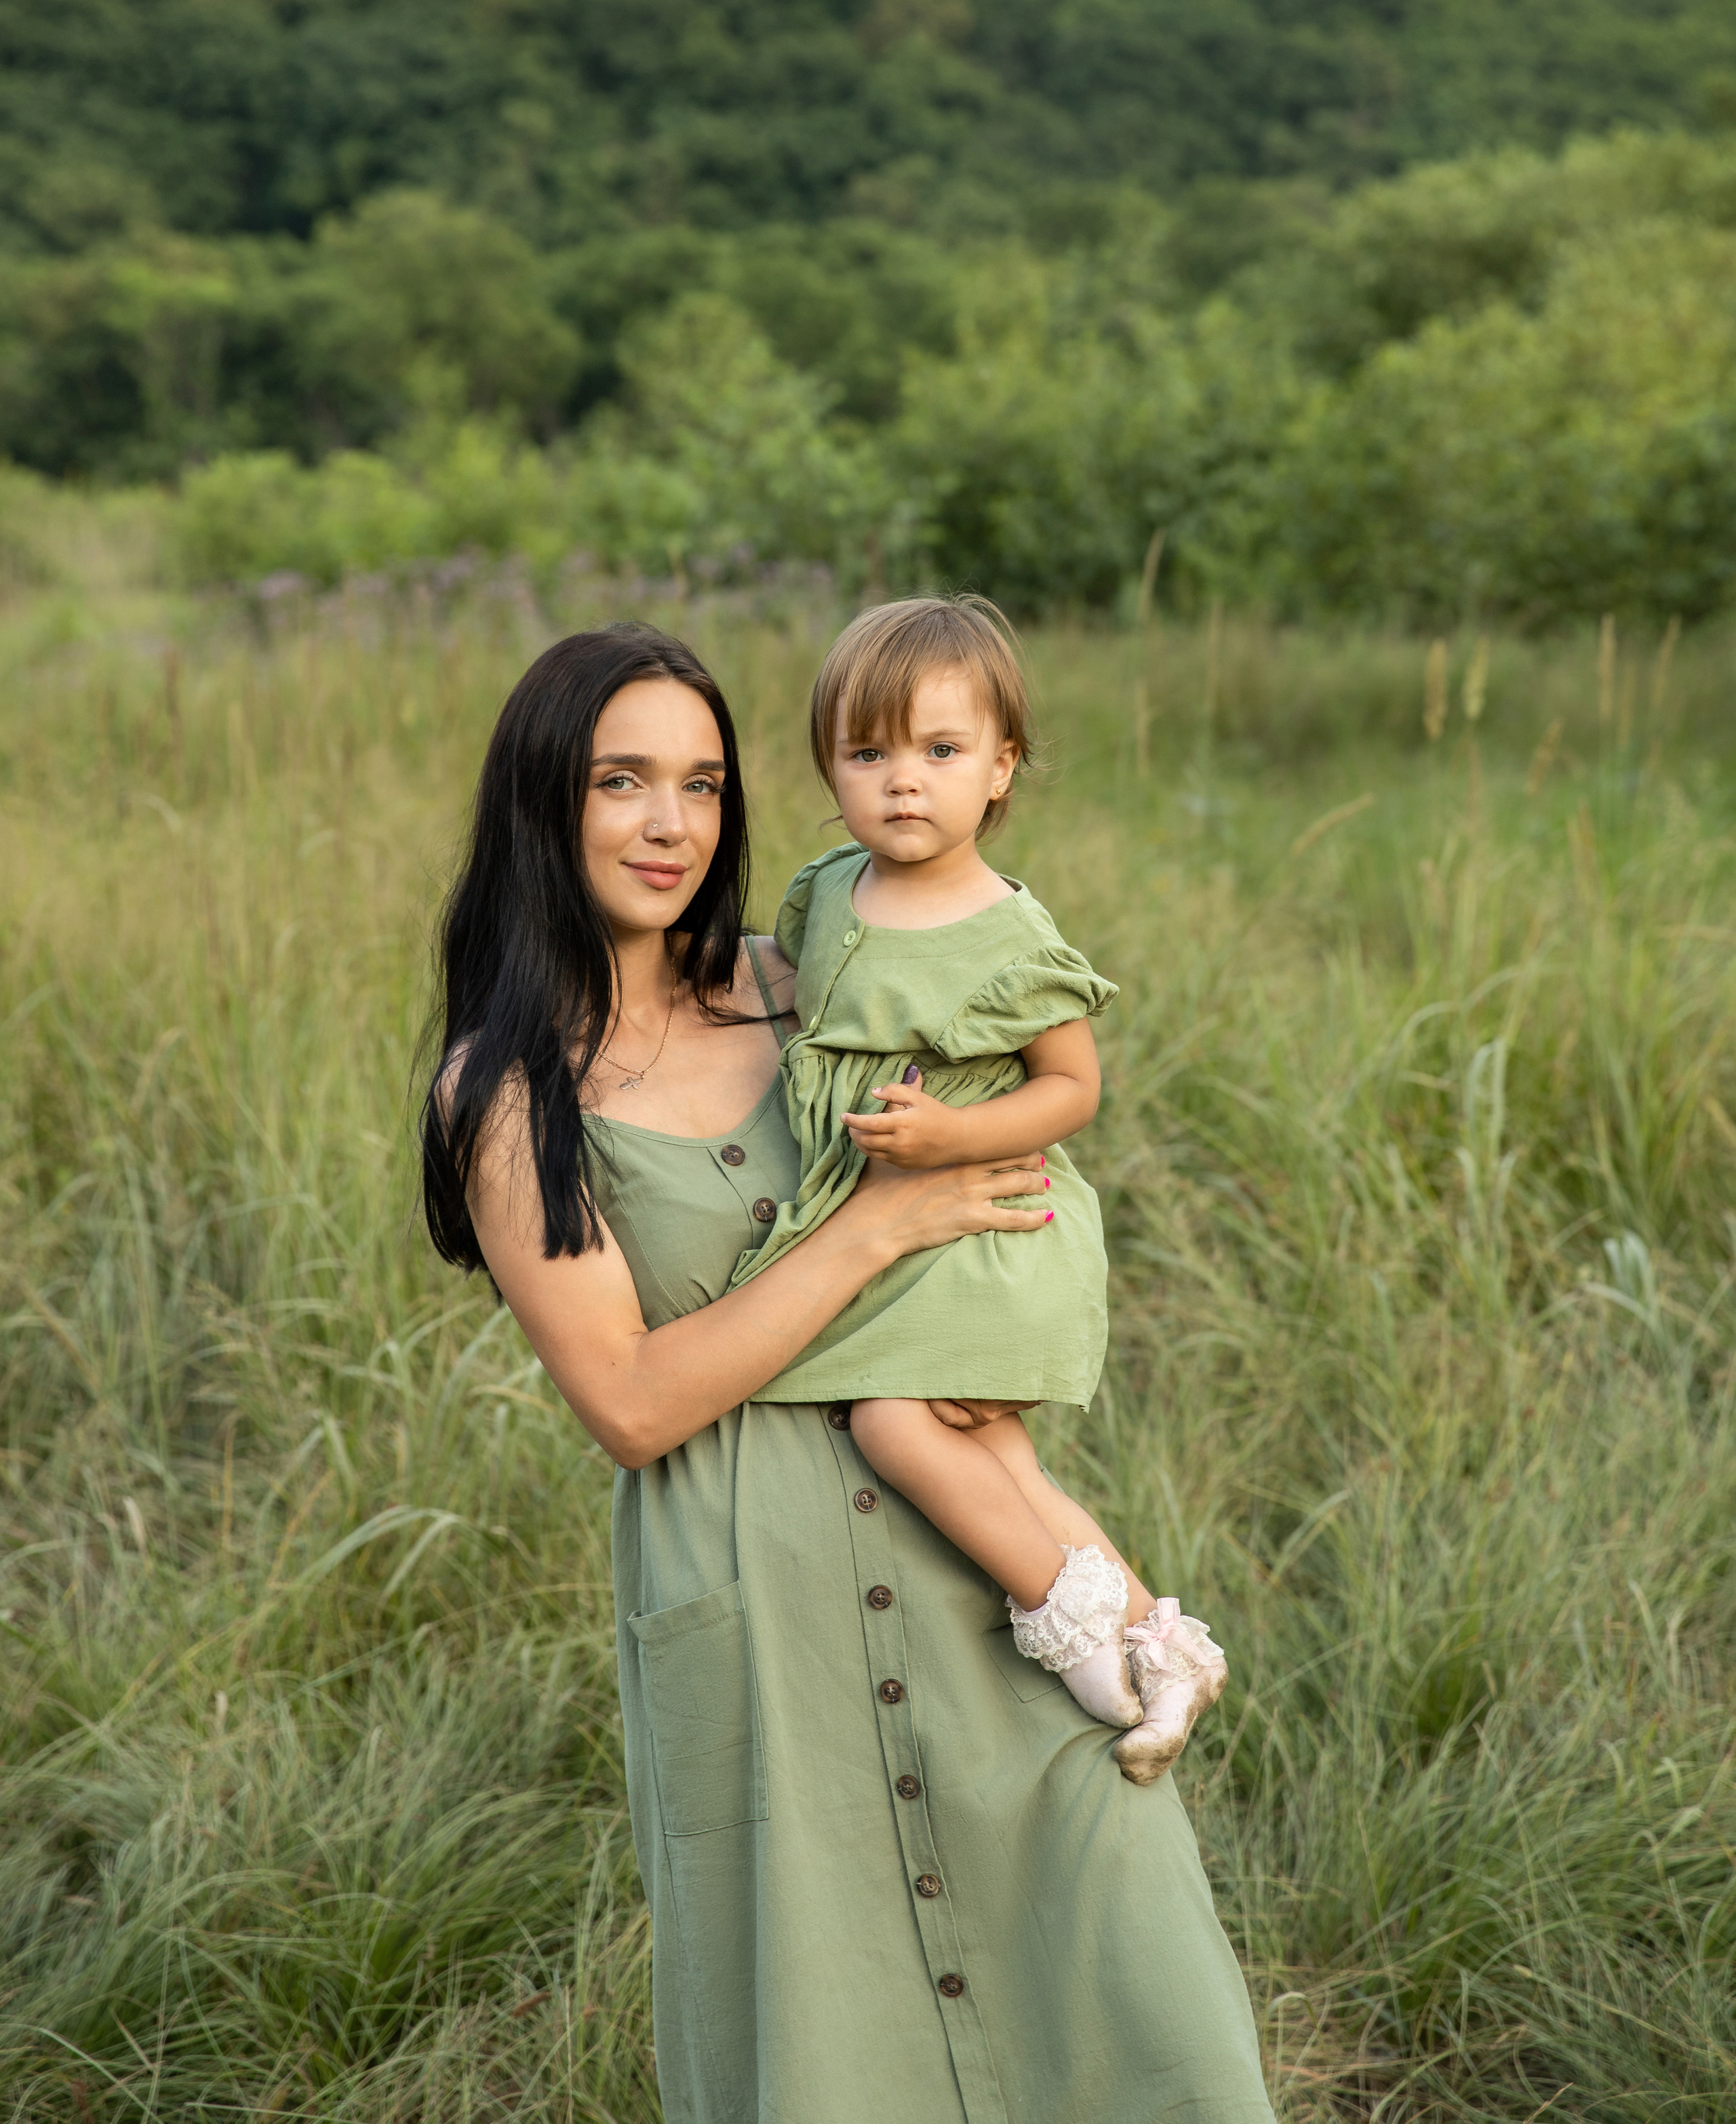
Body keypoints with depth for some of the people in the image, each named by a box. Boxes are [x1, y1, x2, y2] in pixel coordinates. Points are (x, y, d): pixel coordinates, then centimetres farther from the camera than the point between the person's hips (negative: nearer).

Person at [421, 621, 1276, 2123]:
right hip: (748, 1594, -4)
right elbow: (631, 1403, -13)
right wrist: (882, 1223, -14)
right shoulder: (504, 1088, -7)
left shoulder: (778, 986, 6)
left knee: (1128, 1974, 0)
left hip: (952, 1532, 4)